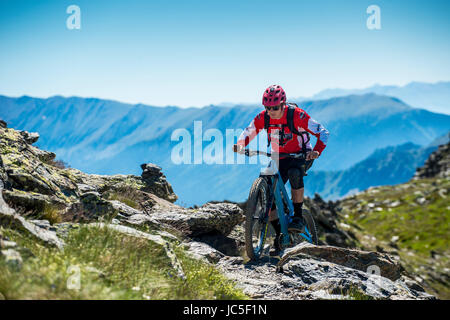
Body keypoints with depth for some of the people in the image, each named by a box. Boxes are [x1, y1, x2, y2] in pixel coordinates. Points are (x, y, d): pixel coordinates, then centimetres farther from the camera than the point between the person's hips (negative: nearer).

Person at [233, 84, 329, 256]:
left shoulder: (297, 115, -23)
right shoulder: (262, 117, -11)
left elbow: (323, 132, -21)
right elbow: (248, 133, 3)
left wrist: (316, 151, -38)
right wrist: (239, 145, -19)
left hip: (301, 156, -4)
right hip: (279, 159, 4)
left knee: (294, 173, -39)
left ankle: (298, 216, -25)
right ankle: (279, 236, 5)